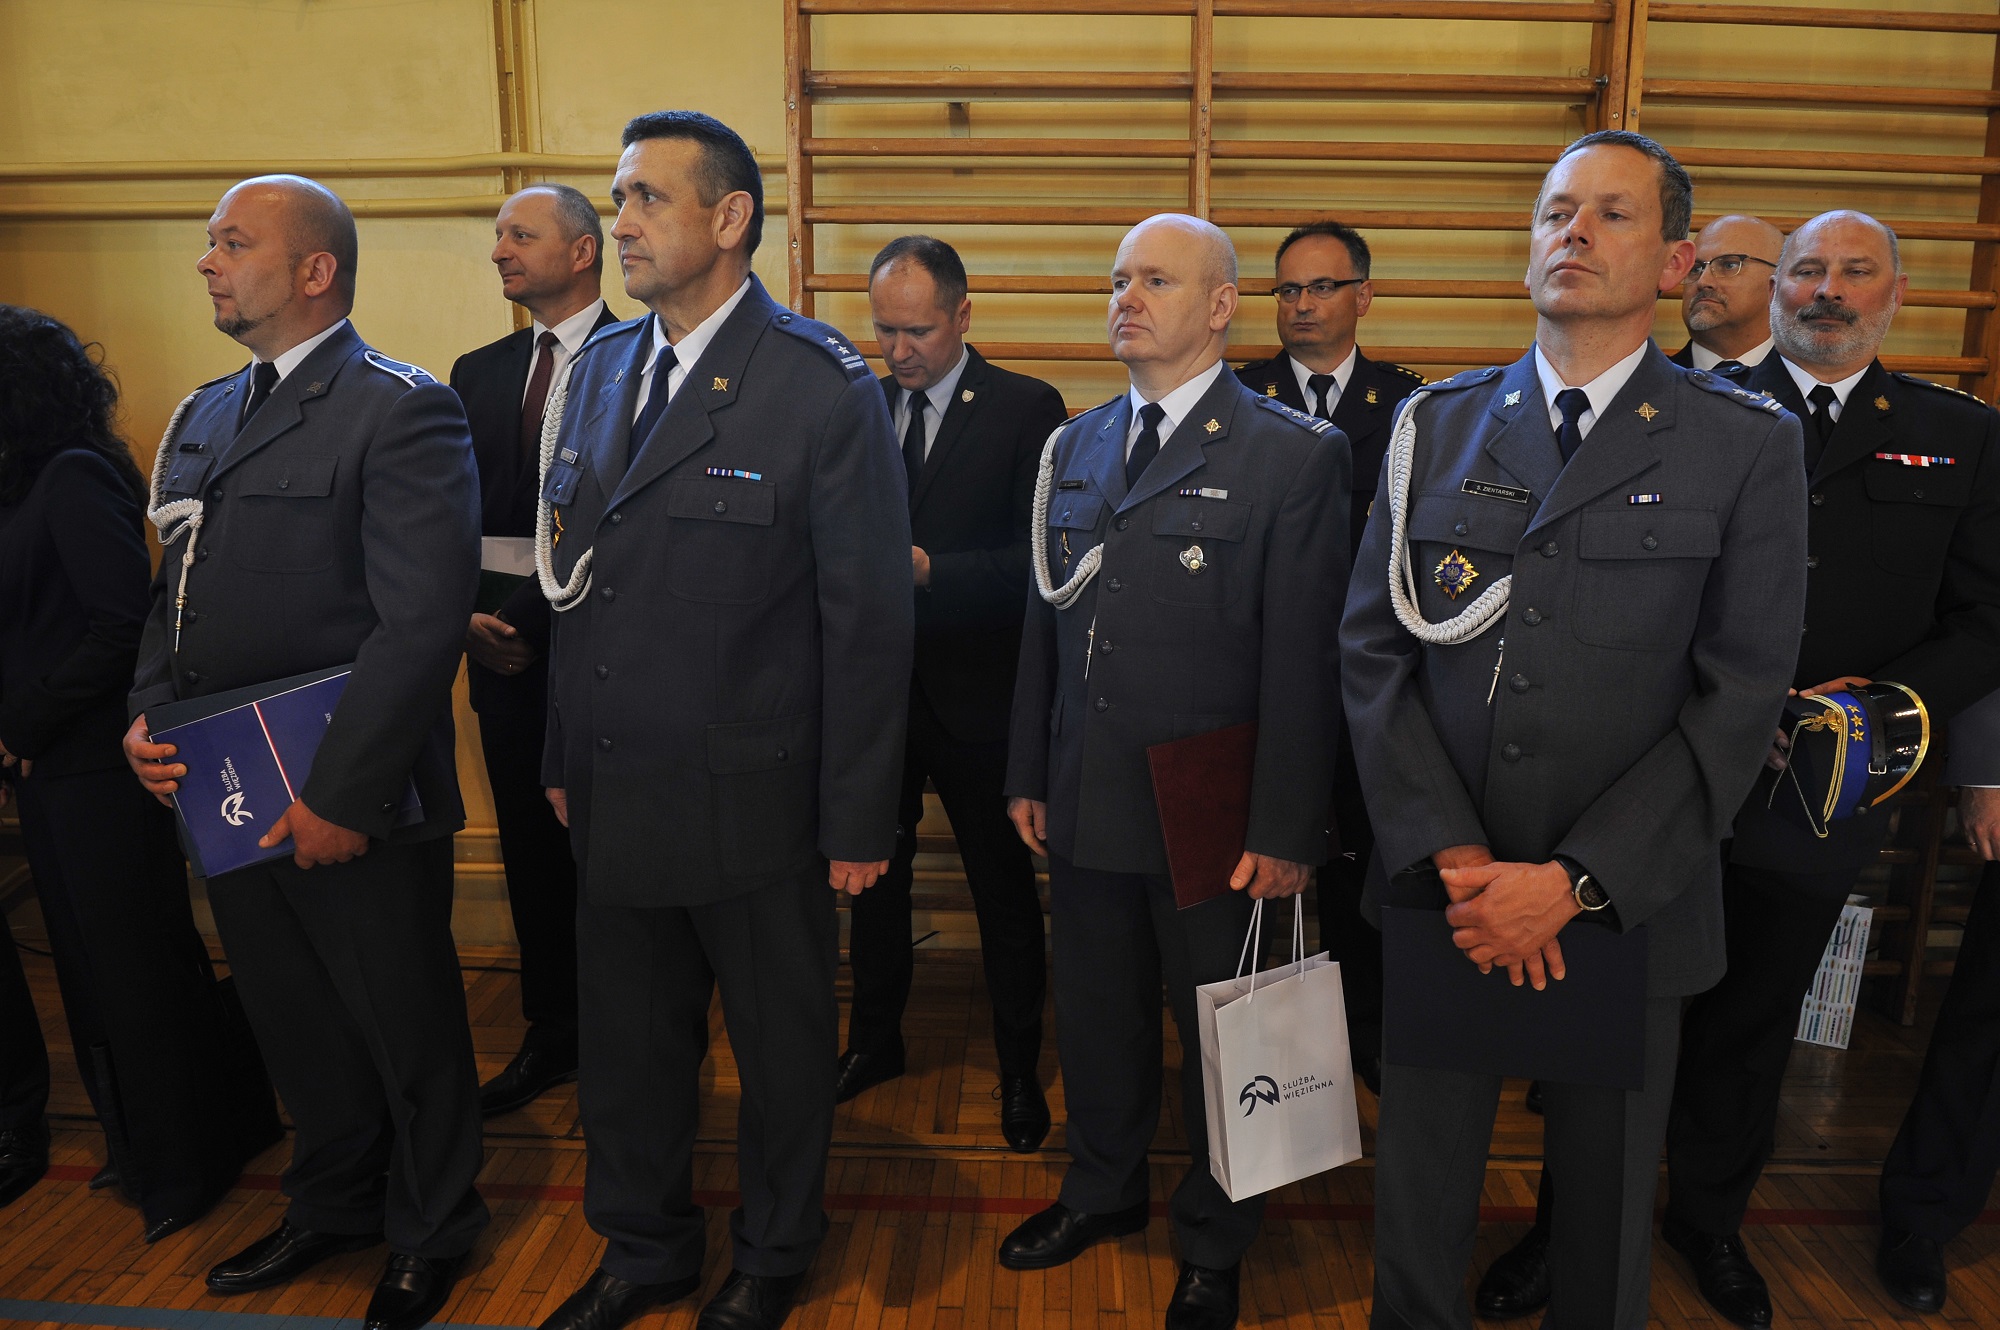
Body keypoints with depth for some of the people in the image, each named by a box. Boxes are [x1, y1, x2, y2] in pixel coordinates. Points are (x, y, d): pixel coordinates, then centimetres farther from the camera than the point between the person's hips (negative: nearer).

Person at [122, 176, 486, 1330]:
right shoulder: (206, 415, 14)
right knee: (294, 1024, 21)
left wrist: (344, 795, -22)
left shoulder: (402, 411, -14)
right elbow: (177, 589, 19)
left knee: (405, 1025, 10)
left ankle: (433, 1231, 33)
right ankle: (336, 1204, 44)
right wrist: (148, 715, 2)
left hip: (352, 803, -8)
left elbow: (422, 622, -21)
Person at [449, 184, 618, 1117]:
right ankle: (553, 1033, 30)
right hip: (506, 655, 6)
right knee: (530, 848, 14)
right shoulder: (478, 373, 14)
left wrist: (530, 619, -16)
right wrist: (467, 613, -7)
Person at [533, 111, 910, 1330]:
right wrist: (566, 759, 10)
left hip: (754, 804, -5)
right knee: (628, 1044, 20)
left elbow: (869, 621, -13)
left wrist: (857, 821, -12)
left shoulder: (826, 386, -12)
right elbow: (578, 580, 11)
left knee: (784, 1045, 15)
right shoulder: (602, 366, 8)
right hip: (614, 799, 6)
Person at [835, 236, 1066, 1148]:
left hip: (975, 695, -4)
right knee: (872, 871, 17)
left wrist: (928, 569, -25)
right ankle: (874, 1040, 39)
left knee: (1003, 887, 9)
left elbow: (1039, 559, -13)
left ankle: (1020, 1069, 28)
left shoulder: (1026, 409, -7)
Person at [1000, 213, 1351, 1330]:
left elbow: (1304, 660, -12)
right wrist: (1029, 775, 10)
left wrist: (1287, 829, -13)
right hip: (1086, 807, 5)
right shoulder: (1075, 447, 9)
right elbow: (1047, 622, 11)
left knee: (1217, 1032, 13)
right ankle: (1106, 1192, 46)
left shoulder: (1295, 454, -8)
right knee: (1098, 1016, 20)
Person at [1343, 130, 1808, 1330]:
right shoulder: (1438, 423, 4)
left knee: (1606, 1194, 18)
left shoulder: (1749, 444, -2)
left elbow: (1738, 696, -8)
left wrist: (1574, 883, -16)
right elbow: (1374, 650, -1)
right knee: (1420, 1189, 15)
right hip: (1443, 890, 2)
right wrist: (1453, 855, -11)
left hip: (1625, 904, -1)